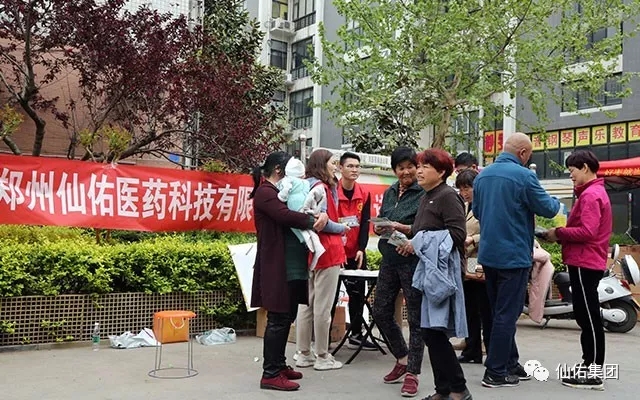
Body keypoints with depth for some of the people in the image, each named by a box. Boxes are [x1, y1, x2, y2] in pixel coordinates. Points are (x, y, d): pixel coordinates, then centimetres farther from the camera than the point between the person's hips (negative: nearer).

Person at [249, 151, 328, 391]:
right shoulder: (265, 192, -8)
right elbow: (285, 216, -24)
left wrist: (322, 214, -10)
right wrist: (313, 221, -14)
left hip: (293, 266, 9)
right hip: (277, 267, -9)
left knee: (286, 318, 14)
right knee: (278, 320, -6)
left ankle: (279, 365, 24)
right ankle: (270, 374, -1)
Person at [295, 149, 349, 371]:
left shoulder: (307, 186, 13)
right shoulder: (321, 188, -13)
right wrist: (342, 228, -4)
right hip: (326, 251, -9)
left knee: (306, 304, 11)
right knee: (323, 306, -1)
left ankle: (304, 354, 19)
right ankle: (323, 357, 7)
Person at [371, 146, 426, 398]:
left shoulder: (424, 194, -8)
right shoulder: (389, 193, 12)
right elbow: (379, 222, 19)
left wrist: (403, 228, -23)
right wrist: (379, 227, -3)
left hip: (414, 261, -7)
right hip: (390, 259, 7)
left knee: (415, 318, 2)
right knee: (381, 312, 11)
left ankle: (412, 373, 12)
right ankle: (402, 359, 31)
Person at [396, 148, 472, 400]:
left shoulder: (448, 196, -9)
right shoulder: (427, 198, 18)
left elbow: (458, 234, -19)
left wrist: (419, 243, -15)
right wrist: (411, 243, 4)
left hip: (441, 269, -9)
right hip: (428, 268, 10)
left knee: (434, 331, -9)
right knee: (430, 333, 10)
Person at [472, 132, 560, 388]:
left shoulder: (482, 176, 7)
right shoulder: (523, 176, -15)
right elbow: (547, 209, -8)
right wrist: (556, 202, 13)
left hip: (488, 254, 7)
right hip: (513, 255, -7)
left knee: (500, 311, 17)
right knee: (507, 314, 0)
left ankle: (510, 364, 27)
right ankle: (495, 373, 6)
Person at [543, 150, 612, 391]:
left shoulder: (590, 195, -14)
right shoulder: (594, 192, 19)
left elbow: (587, 232, -24)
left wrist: (559, 233, -13)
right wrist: (561, 236, 5)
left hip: (585, 263, -11)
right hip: (587, 261, 11)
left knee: (588, 317, -6)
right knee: (586, 316, 15)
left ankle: (594, 373, 0)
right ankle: (590, 365, 23)